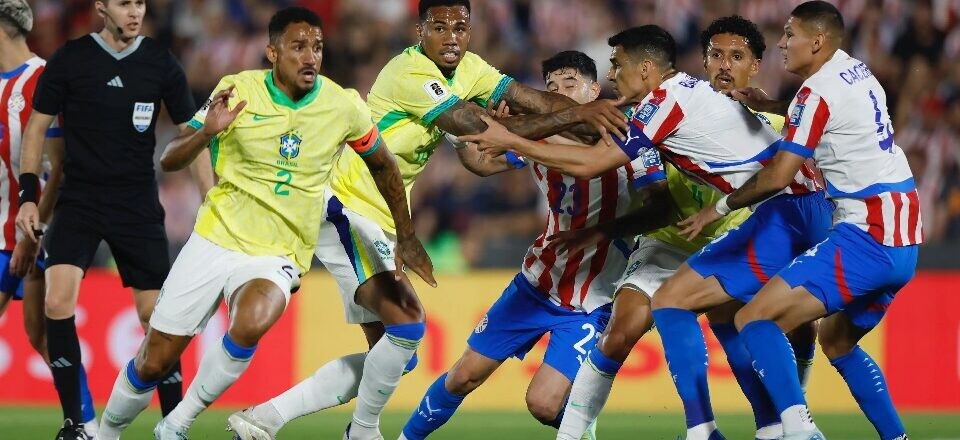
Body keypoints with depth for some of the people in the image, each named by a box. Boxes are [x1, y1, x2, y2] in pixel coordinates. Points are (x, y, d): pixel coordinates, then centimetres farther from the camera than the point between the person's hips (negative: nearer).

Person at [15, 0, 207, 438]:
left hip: (138, 205, 1)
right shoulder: (70, 59, -3)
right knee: (57, 303, -19)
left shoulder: (160, 62, 1)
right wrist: (28, 196, -3)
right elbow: (37, 126, 4)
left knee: (155, 315, 0)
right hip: (79, 200, -1)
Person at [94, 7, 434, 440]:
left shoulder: (344, 106, -7)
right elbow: (168, 160, -5)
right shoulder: (238, 91, -8)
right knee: (152, 362, 1)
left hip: (277, 257, -1)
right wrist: (207, 132, -25)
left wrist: (407, 238, 18)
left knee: (250, 324, -34)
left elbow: (383, 165, 13)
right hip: (215, 240, 1)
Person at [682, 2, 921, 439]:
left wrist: (719, 207, 2)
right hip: (903, 241, 9)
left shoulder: (819, 90, -10)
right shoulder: (856, 73, 15)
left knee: (755, 318, -14)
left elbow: (777, 177, -12)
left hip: (867, 235, -9)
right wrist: (768, 105, 25)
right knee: (836, 340, 27)